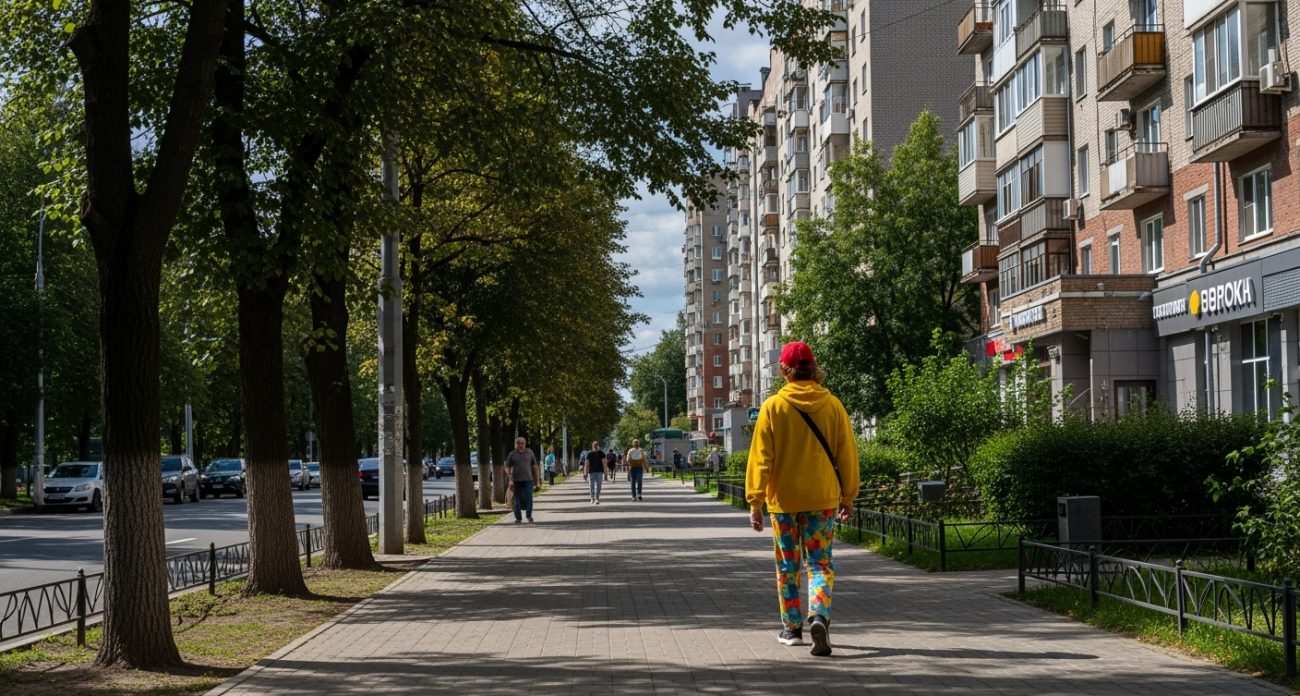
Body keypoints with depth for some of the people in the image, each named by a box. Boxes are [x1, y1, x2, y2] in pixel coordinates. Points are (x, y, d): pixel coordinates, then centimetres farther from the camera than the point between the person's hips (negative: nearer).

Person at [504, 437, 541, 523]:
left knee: (529, 498, -12)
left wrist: (537, 480, 5)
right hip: (516, 480, 0)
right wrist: (509, 479, -12)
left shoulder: (529, 452, 6)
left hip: (528, 479, 0)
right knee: (517, 499, 4)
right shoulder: (512, 454, 3)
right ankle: (518, 518, 13)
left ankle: (529, 516, -3)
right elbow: (507, 467, 2)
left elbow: (535, 466, 8)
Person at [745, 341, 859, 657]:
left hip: (784, 500, -1)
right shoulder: (832, 405, -1)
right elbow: (847, 455, 3)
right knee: (820, 563, 5)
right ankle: (819, 616, -17)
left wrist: (755, 501, -3)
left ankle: (792, 628, 20)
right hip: (822, 499, 1)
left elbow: (761, 457, -7)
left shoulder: (773, 407, -6)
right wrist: (848, 496, 13)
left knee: (788, 565, 13)